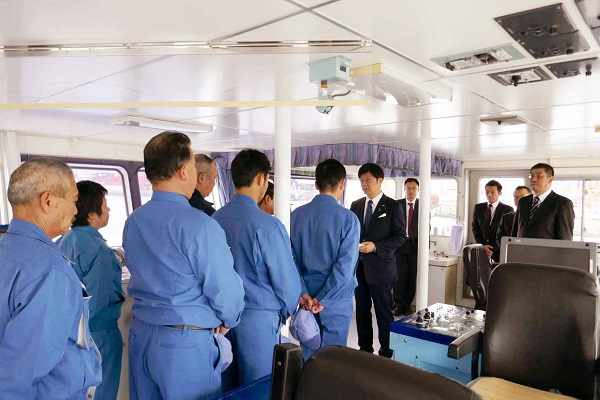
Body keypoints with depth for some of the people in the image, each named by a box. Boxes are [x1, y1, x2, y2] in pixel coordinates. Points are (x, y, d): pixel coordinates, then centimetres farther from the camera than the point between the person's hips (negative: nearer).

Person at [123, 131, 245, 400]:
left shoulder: (132, 222, 2)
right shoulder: (198, 225, -21)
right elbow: (224, 288, -17)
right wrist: (228, 321, 2)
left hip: (140, 335, 7)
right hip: (187, 343, -7)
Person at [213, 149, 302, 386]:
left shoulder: (216, 219, -4)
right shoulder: (267, 226, -21)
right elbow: (286, 277, -14)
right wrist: (288, 310, 6)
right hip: (258, 319, -5)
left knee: (228, 386, 21)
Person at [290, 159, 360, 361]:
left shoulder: (298, 214, -2)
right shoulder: (348, 218, -14)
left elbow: (292, 257, -4)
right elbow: (345, 264, -18)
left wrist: (303, 293, -5)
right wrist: (323, 299, -14)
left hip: (307, 297, 4)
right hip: (337, 299, -3)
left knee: (307, 353, 17)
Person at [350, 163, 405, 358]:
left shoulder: (392, 206, -4)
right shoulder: (356, 205, 10)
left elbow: (400, 236, -8)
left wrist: (376, 246, -19)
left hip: (380, 267, -5)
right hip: (359, 267, 5)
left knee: (384, 313, 4)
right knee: (362, 311, 13)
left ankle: (386, 353, 18)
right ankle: (365, 349, 28)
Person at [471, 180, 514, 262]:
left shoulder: (507, 210, -1)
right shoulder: (478, 208, 10)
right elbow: (475, 228, 7)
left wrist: (492, 248, -12)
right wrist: (483, 245, -7)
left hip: (498, 251, -2)